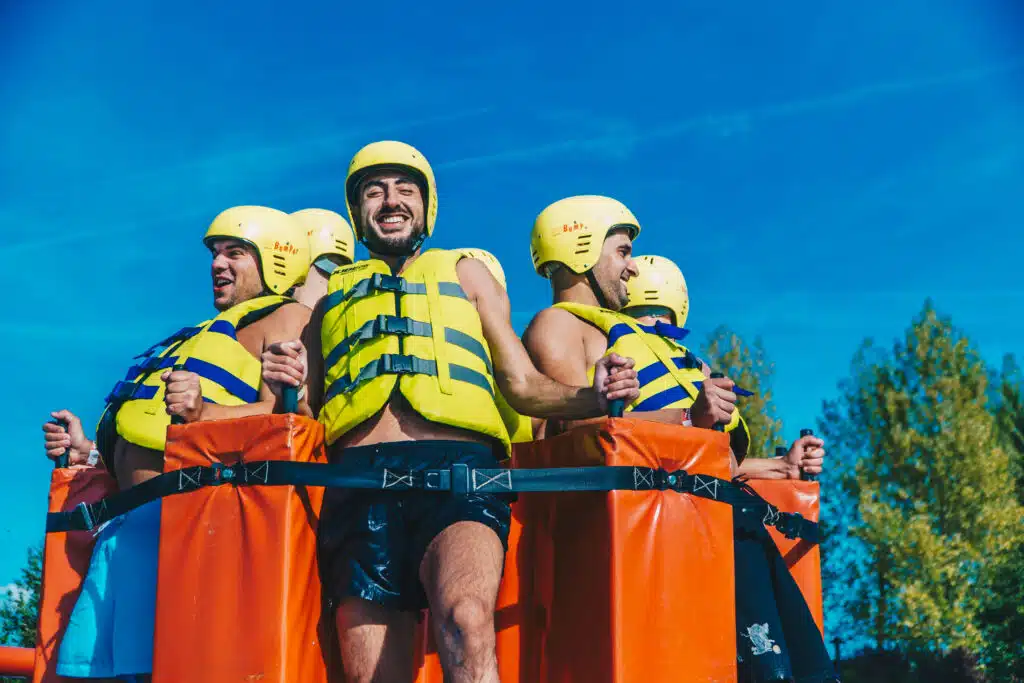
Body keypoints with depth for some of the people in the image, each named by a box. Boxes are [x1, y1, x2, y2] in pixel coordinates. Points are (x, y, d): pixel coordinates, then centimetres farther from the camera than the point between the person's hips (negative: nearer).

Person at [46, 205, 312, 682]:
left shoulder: (286, 318, 4)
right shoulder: (209, 336, 33)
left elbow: (283, 414, -15)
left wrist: (204, 413, -30)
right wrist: (88, 450, 22)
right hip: (129, 521, 10)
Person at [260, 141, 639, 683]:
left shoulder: (466, 273, 29)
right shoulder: (334, 296, 32)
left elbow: (523, 386, 21)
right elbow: (307, 412, 26)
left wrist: (590, 396, 0)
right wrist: (288, 386, 2)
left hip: (455, 462, -2)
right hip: (360, 476, 2)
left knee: (467, 618, -33)